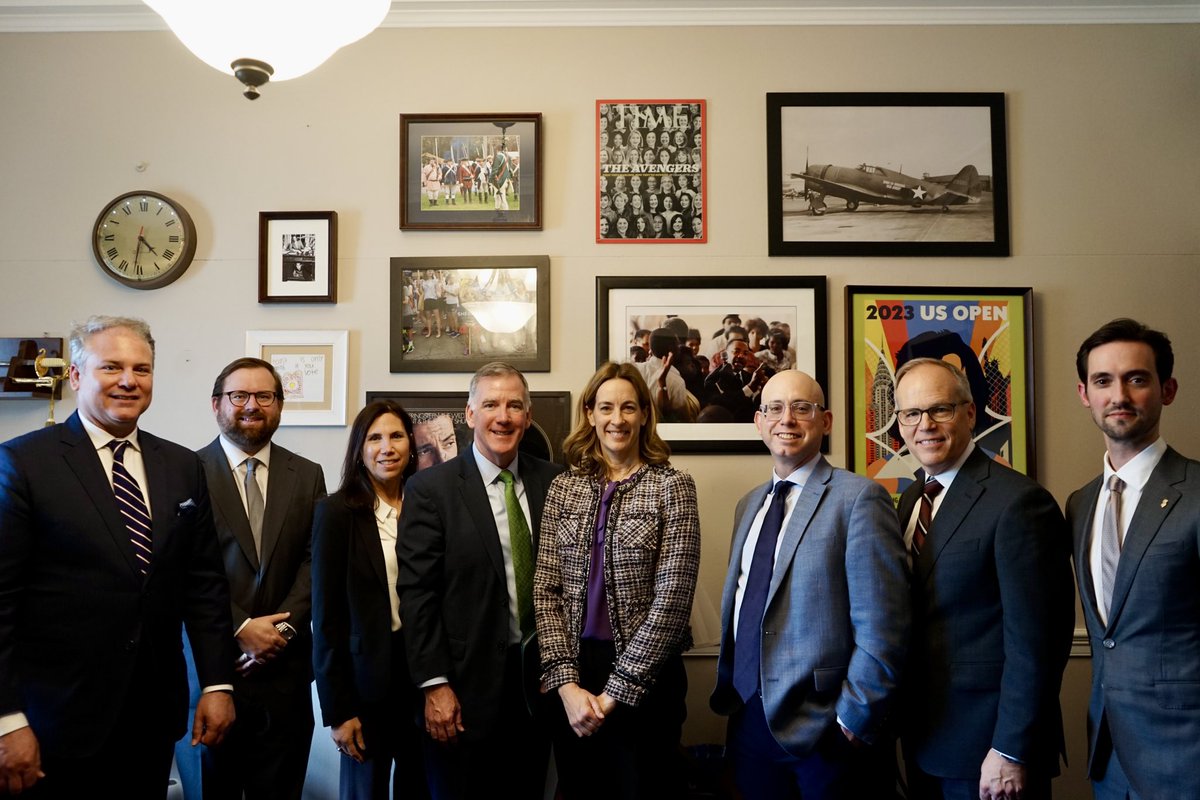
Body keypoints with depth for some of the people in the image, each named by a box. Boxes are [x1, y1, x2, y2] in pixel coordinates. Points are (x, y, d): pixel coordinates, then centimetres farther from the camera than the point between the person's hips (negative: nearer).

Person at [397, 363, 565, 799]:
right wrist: (435, 685, -12)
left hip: (539, 680, 3)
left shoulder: (554, 481, 3)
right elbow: (417, 591, -9)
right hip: (466, 686, -3)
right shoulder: (431, 488, -6)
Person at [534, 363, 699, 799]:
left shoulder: (672, 486, -6)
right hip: (574, 675, 3)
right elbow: (545, 590, 1)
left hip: (645, 678, -3)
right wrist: (566, 682, -10)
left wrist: (616, 690, -13)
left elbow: (672, 597, -12)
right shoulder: (563, 488, 4)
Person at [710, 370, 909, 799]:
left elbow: (881, 628, -15)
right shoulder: (749, 505, 12)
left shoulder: (858, 498, -11)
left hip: (825, 729, -6)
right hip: (749, 721, 6)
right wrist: (730, 692, 13)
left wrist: (854, 719, -15)